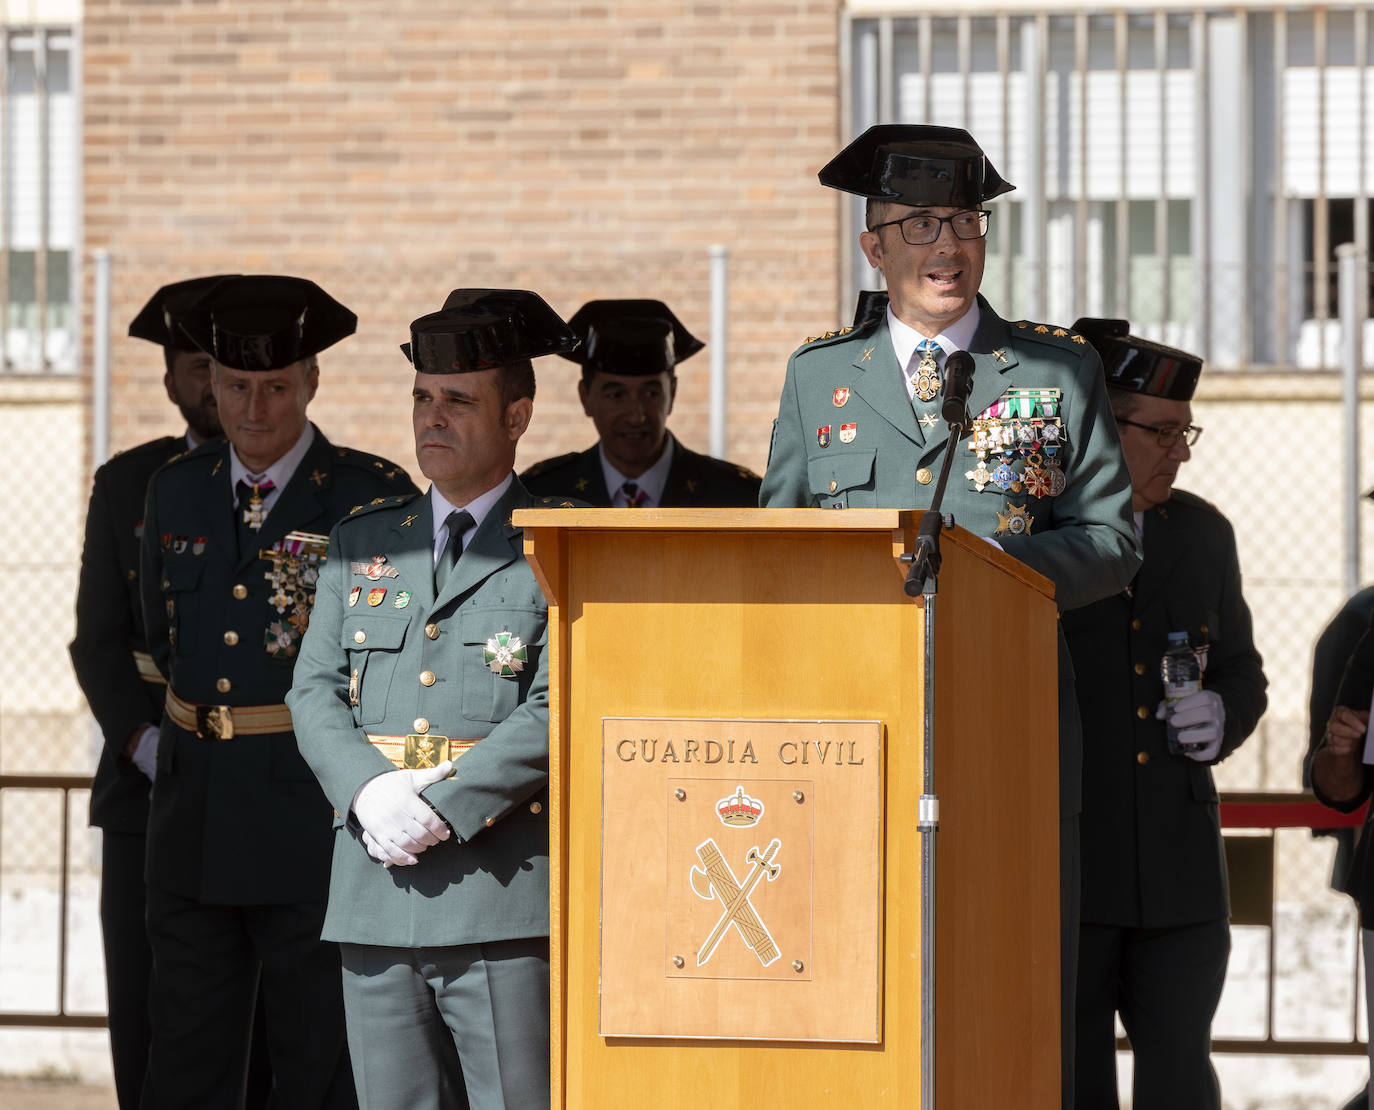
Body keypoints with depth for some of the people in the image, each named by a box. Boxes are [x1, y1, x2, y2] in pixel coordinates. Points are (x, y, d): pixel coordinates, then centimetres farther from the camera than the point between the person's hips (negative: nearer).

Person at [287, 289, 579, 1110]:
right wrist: (370, 790, -9)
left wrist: (442, 808, -17)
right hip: (376, 895, 5)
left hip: (504, 896, -5)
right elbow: (316, 691, 11)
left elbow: (559, 711, -8)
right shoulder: (362, 542, 18)